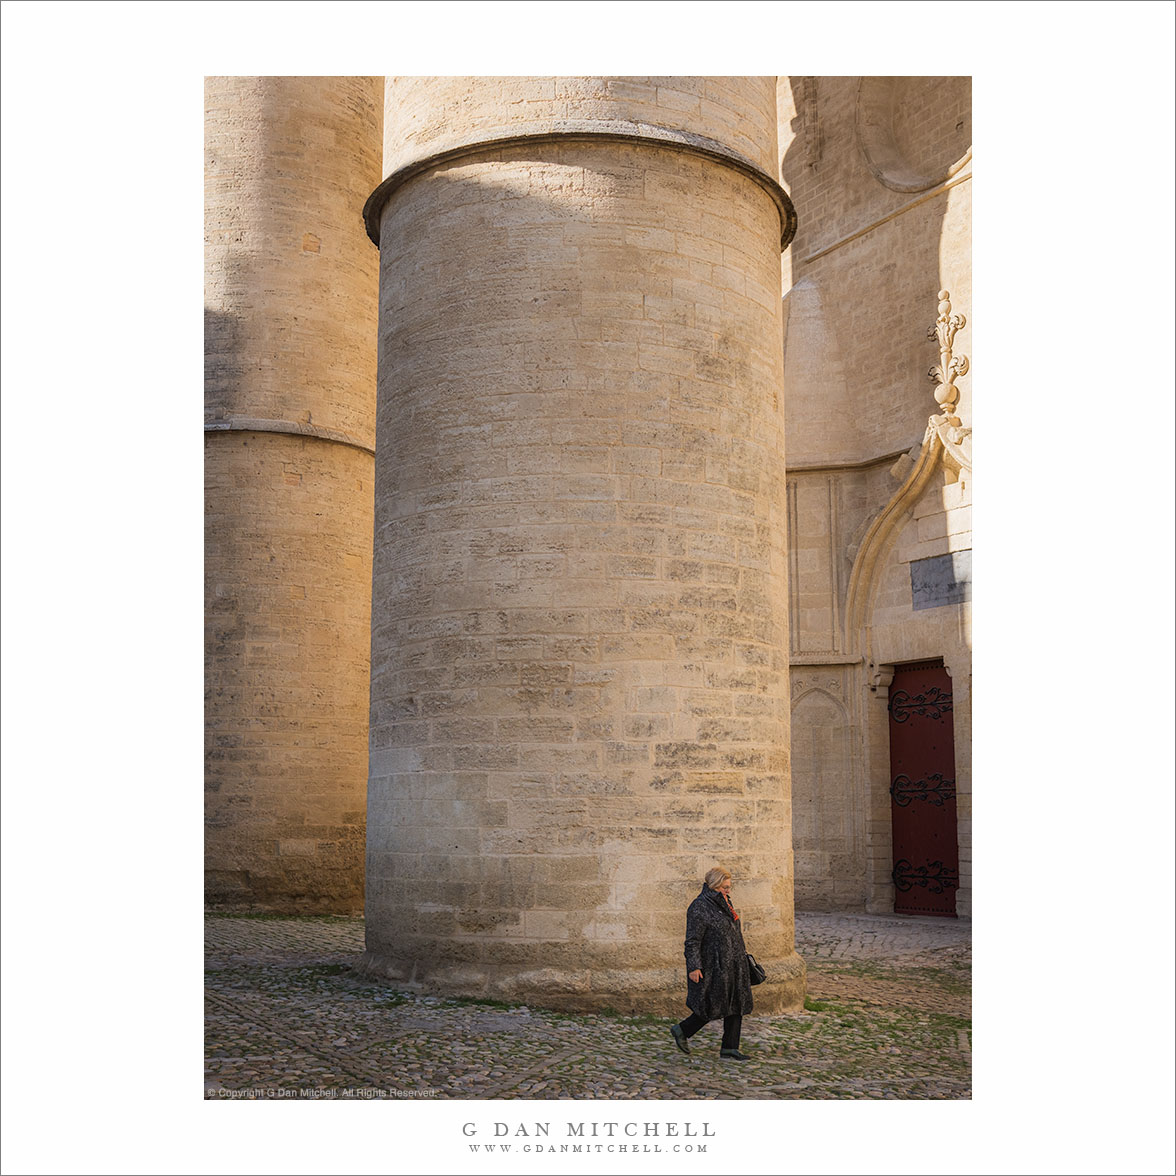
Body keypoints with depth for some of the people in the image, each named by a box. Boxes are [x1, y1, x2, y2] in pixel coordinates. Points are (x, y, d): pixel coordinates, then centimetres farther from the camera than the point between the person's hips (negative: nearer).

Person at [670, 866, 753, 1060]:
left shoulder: (723, 901, 11)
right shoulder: (699, 908, -17)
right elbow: (692, 941, -18)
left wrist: (742, 955, 24)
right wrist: (694, 967, -22)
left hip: (733, 965, 9)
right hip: (714, 967, -9)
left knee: (736, 1004, 7)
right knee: (714, 1007, -3)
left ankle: (730, 1048, 14)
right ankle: (682, 1031, 16)